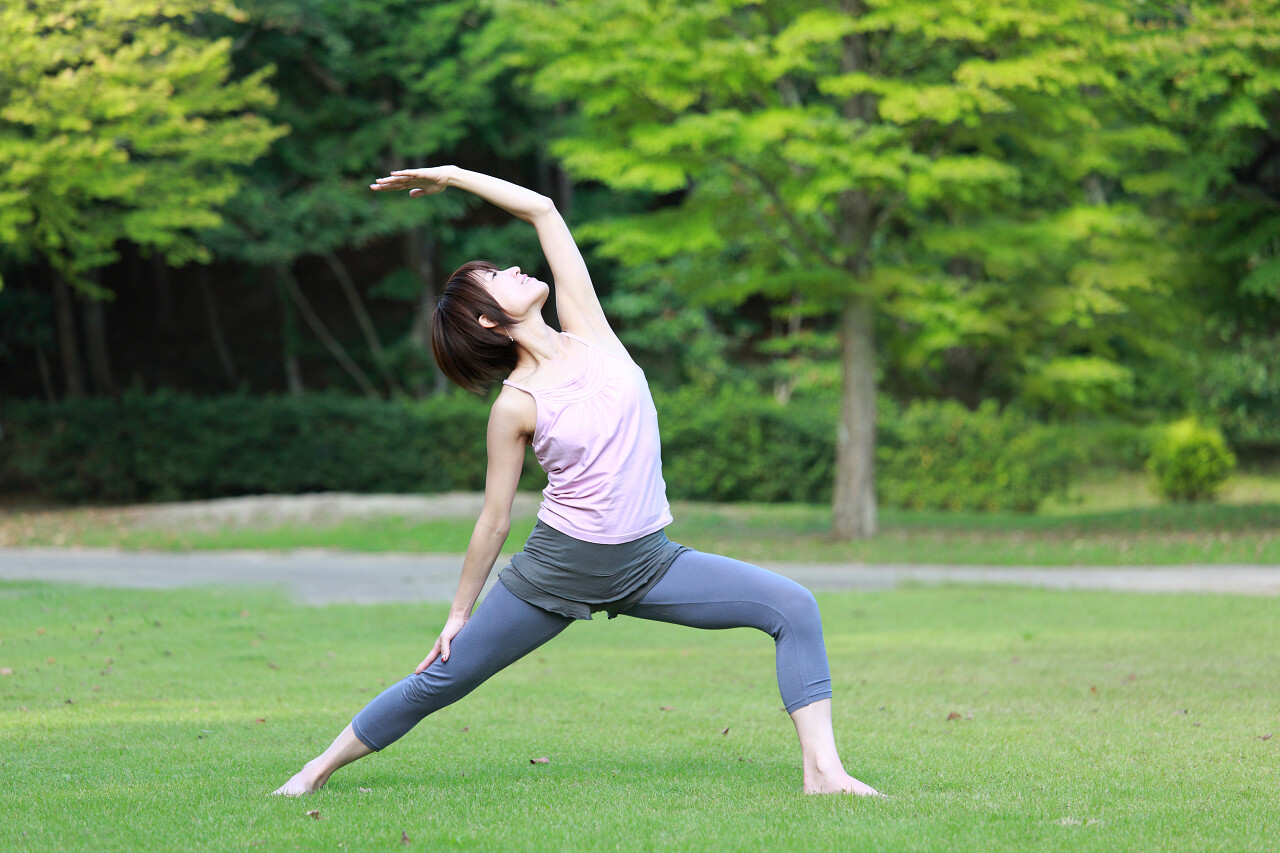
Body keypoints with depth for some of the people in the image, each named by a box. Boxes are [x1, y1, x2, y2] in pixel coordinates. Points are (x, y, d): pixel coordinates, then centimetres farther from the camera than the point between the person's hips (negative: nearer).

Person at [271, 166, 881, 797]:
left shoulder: (585, 328, 1)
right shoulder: (515, 405, -9)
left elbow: (541, 210, 2)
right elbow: (494, 520, -1)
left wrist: (453, 175, 6)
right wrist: (459, 614, 4)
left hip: (646, 561, 4)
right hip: (561, 562, -3)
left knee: (793, 608, -12)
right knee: (441, 680, 4)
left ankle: (822, 769, -15)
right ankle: (320, 768, 23)